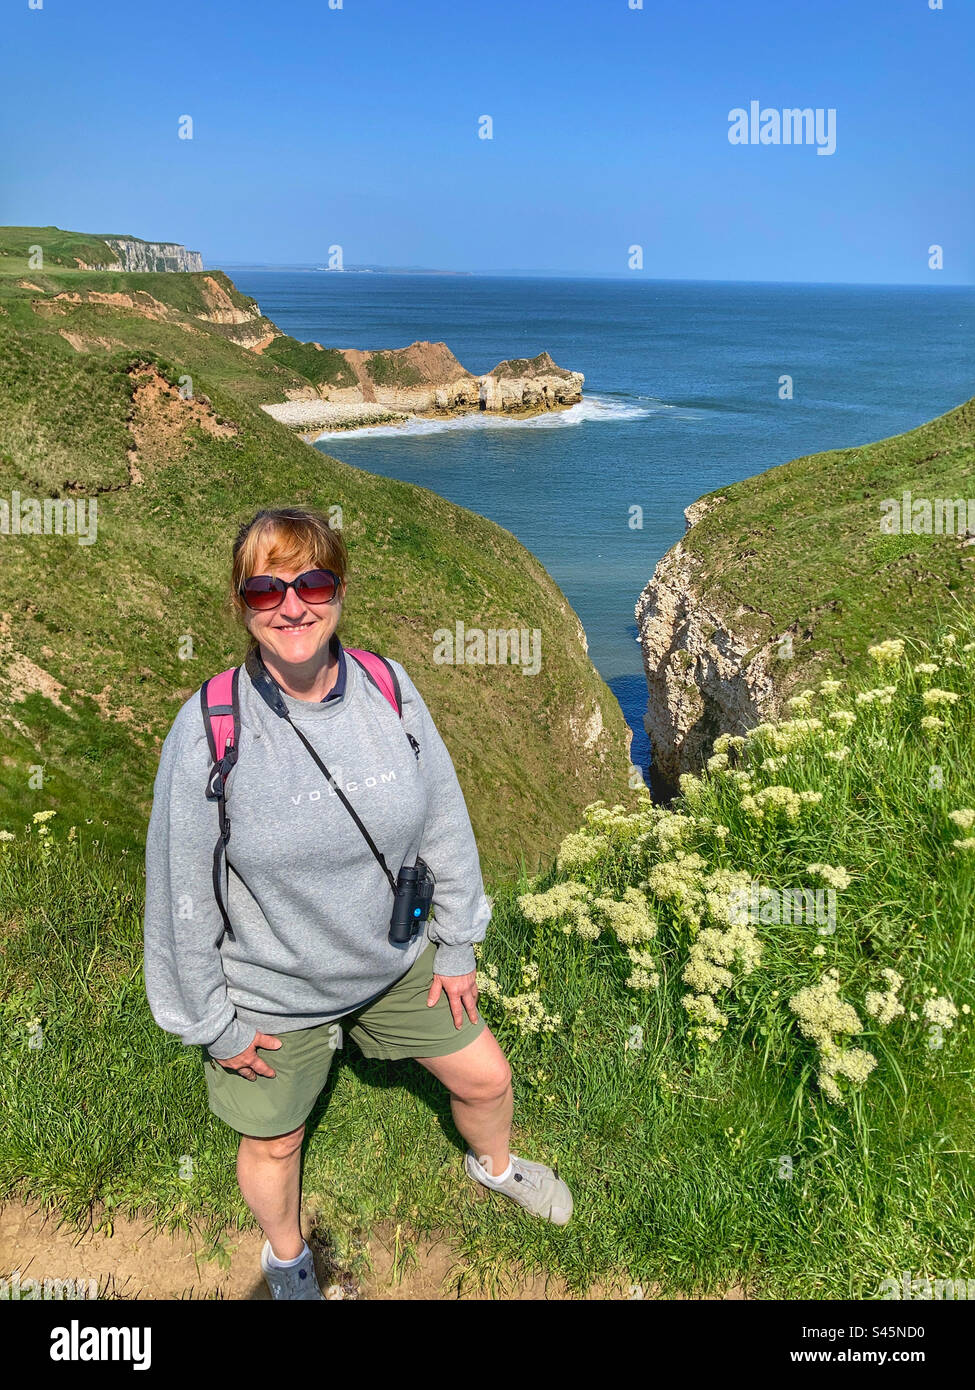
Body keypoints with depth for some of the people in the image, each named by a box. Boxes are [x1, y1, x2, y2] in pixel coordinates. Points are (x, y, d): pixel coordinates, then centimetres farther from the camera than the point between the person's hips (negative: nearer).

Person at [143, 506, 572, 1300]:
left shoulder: (389, 690, -15)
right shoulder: (208, 731, -24)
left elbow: (445, 823, -3)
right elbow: (182, 893, -15)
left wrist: (457, 944, 3)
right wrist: (211, 1023, -7)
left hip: (397, 963, 3)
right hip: (272, 995, -2)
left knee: (484, 1076, 19)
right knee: (273, 1143, 20)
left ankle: (494, 1164, 57)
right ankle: (286, 1257, 57)